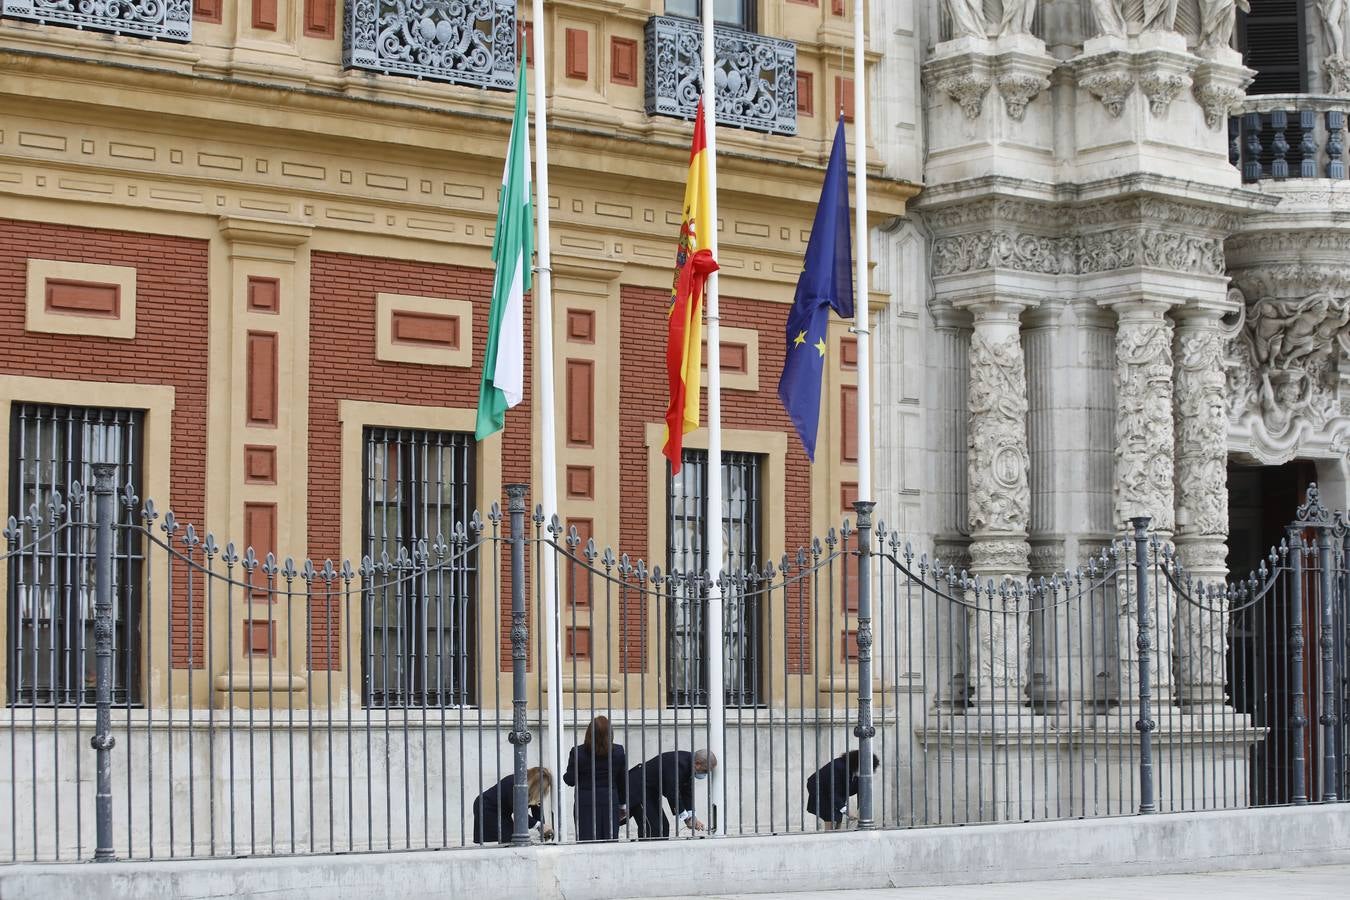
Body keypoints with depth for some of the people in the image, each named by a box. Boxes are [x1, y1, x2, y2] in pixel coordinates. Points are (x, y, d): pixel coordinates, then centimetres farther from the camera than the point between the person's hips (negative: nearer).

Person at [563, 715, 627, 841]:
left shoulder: (578, 752, -9)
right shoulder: (618, 752, -1)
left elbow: (570, 780, -5)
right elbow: (623, 781, 8)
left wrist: (565, 775, 19)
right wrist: (623, 805, 19)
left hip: (585, 803, -2)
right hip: (610, 802, 2)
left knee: (586, 840, 0)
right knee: (609, 841, 6)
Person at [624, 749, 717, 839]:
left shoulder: (688, 763, 0)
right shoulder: (677, 763, -29)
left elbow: (687, 792, 6)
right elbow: (672, 793, -29)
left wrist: (692, 817, -1)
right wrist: (685, 818, -21)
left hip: (651, 792, 10)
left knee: (663, 826, 6)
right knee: (651, 827, -16)